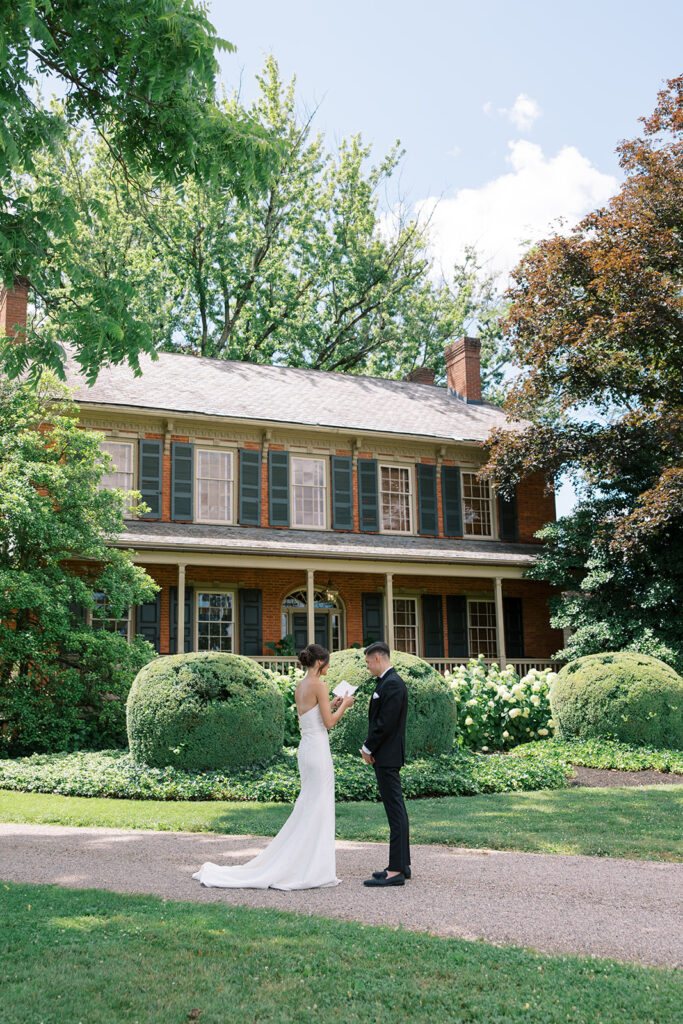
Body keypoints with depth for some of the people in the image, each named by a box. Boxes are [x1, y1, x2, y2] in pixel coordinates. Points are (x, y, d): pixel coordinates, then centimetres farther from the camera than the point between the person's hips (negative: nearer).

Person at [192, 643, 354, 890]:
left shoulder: (300, 686, 13)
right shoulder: (320, 685, -13)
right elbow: (329, 722, -13)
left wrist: (330, 705, 22)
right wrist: (344, 706, 2)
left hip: (306, 747, 9)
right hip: (318, 749, -9)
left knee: (308, 806, 15)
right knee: (317, 808, -3)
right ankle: (314, 870, 1)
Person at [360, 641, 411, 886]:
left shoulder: (391, 684, -16)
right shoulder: (389, 682, 16)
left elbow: (386, 723, -21)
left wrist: (368, 748, -11)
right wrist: (369, 747, 10)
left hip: (387, 756, -11)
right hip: (386, 756, 11)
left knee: (395, 811, -8)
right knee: (396, 809, 14)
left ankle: (396, 871, -7)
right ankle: (402, 864, 21)